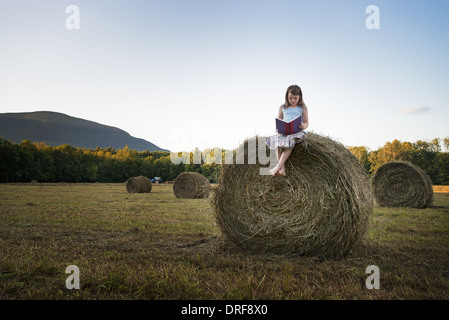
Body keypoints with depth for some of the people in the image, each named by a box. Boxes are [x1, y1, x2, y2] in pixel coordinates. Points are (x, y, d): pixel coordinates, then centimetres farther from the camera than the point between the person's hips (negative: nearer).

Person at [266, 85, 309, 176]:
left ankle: (278, 166, -42)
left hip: (297, 131, -2)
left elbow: (306, 122, 10)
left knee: (290, 141, -36)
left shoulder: (302, 108, 13)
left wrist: (303, 126, -15)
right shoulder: (283, 107, 19)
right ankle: (282, 169, -39)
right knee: (277, 141, -30)